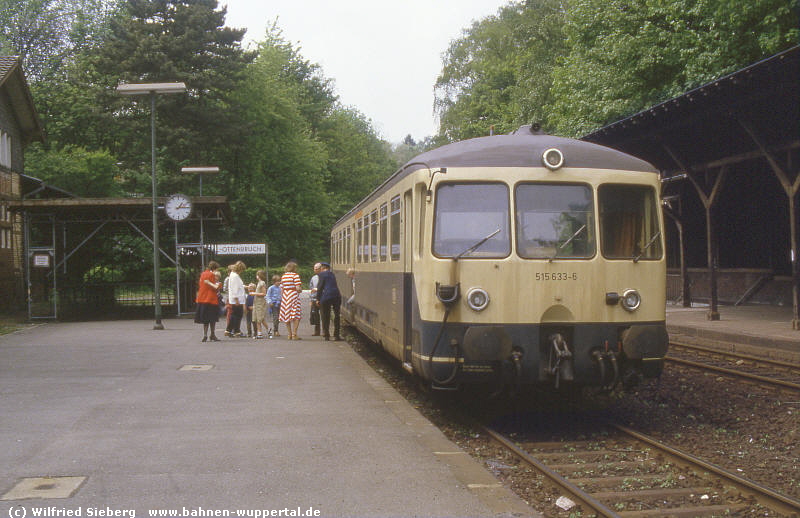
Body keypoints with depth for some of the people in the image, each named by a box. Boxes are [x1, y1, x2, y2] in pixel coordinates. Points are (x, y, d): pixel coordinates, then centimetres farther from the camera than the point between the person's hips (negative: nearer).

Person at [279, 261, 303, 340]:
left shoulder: (283, 276, 10)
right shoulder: (295, 275, -7)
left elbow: (281, 289, 11)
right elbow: (298, 288, -14)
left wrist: (282, 298, 17)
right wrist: (301, 289, 7)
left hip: (285, 296, 6)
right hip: (293, 296, -6)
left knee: (287, 315, 11)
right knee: (296, 316, -3)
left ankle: (290, 334, 13)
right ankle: (294, 334, -9)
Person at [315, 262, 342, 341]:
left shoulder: (322, 274, 0)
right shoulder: (332, 274, 19)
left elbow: (320, 287, -6)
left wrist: (318, 299, -2)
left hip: (326, 297, -5)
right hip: (336, 296, 5)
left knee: (325, 317, 4)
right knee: (337, 316, 9)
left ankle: (327, 335, 5)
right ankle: (336, 335, 8)